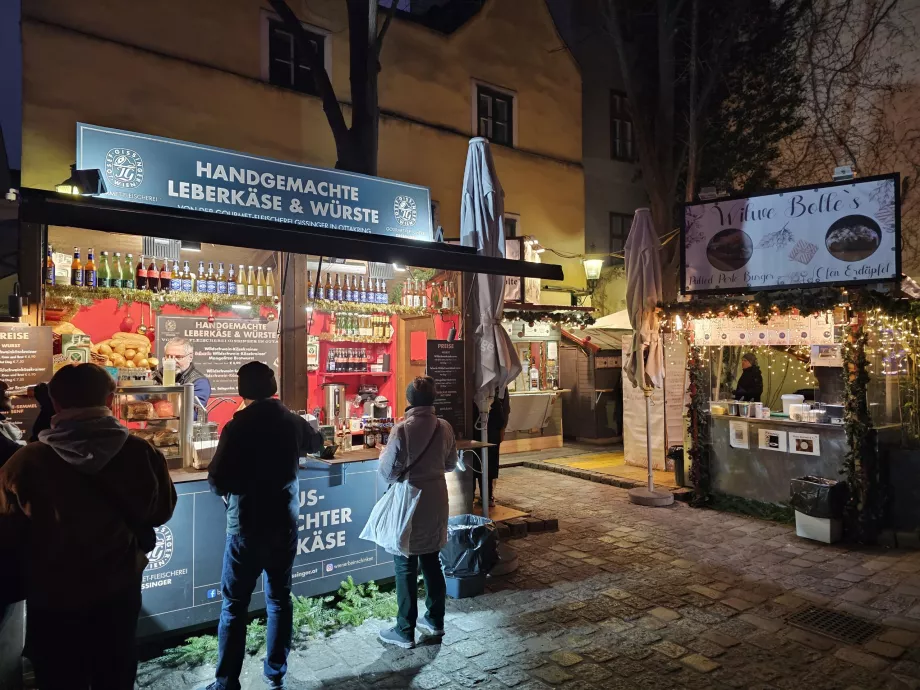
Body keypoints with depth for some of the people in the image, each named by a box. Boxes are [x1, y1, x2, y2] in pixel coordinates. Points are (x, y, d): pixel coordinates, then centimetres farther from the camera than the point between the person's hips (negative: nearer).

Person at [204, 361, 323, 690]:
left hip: (247, 528, -4)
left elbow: (218, 483, -14)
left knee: (234, 606, 8)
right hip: (285, 525, 4)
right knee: (279, 600, 15)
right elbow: (317, 443, 21)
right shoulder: (293, 422, -1)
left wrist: (239, 479, 7)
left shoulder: (237, 427, -15)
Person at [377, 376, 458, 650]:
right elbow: (451, 464, 9)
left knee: (406, 568, 6)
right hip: (436, 501, 5)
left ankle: (405, 632, 15)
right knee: (431, 562, 18)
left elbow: (388, 472, -15)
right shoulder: (444, 427, -3)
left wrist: (383, 455, 4)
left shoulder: (402, 429, -19)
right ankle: (435, 620, 31)